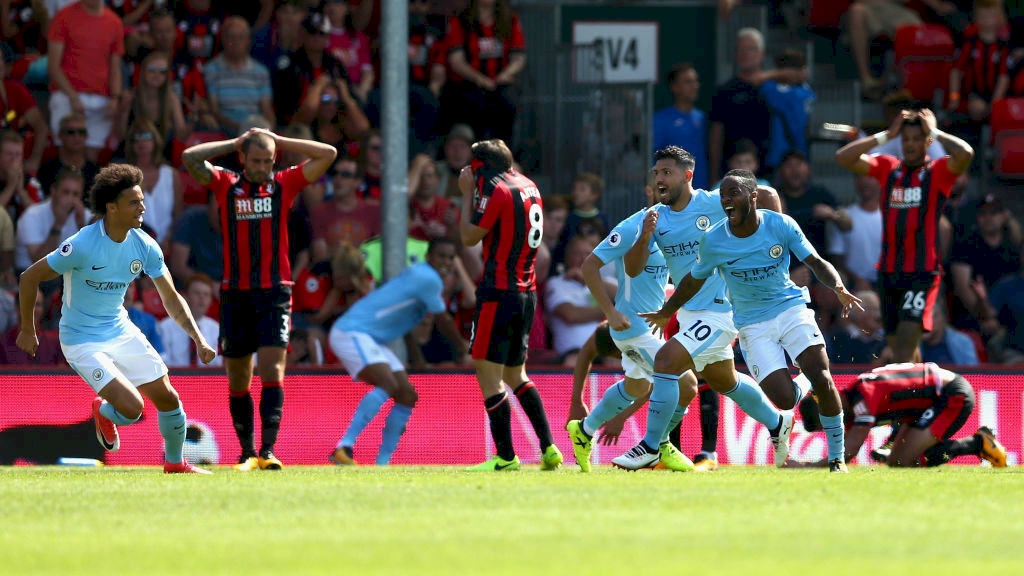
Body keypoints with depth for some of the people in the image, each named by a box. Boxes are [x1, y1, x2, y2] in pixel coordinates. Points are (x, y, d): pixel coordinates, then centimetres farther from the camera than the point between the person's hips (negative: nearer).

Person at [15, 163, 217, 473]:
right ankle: (103, 412, 18)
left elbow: (171, 299, 2)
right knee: (132, 408, -19)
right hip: (82, 341, -6)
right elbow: (29, 277, -13)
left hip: (122, 332, 6)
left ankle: (175, 463, 28)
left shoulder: (145, 246, -7)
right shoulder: (82, 245, -24)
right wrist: (27, 330, -4)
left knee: (167, 398, 3)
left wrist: (198, 339, -10)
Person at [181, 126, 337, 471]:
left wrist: (277, 141, 2)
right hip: (235, 292, 2)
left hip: (274, 291, -2)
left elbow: (328, 155, 2)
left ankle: (268, 451, -19)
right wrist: (234, 143, 0)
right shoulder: (225, 184, 6)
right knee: (237, 378, 6)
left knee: (271, 370, -13)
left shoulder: (284, 184, 6)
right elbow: (190, 158, -6)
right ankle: (247, 452, 16)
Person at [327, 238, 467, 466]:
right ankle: (343, 449, -39)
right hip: (351, 333, -11)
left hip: (371, 338, 11)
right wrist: (463, 346, 12)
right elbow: (443, 321, -4)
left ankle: (382, 464, 6)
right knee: (388, 384, -30)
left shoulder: (421, 275, 15)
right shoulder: (428, 279, -15)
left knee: (407, 395, 5)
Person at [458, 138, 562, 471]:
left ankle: (505, 456, -7)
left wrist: (468, 193, 2)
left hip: (499, 291, -9)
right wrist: (475, 193, 20)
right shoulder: (528, 186, 14)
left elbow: (470, 237, -8)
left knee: (488, 373, -5)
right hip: (528, 291, 9)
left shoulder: (495, 188, -11)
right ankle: (548, 447, 10)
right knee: (515, 374, 18)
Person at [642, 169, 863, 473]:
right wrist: (666, 312, 19)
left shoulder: (781, 225, -13)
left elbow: (817, 263, -8)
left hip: (791, 308, 0)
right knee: (784, 400, -14)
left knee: (822, 381, -18)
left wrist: (838, 288, -28)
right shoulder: (713, 240, -12)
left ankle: (837, 459, 1)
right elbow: (694, 281, 7)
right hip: (752, 323, 0)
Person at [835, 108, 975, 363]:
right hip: (889, 272, 5)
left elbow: (965, 153, -21)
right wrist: (887, 135, 0)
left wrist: (935, 132, -6)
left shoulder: (938, 171, -1)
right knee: (899, 349, 11)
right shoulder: (887, 168, 11)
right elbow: (843, 157, 2)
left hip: (923, 272, -5)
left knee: (905, 344, -18)